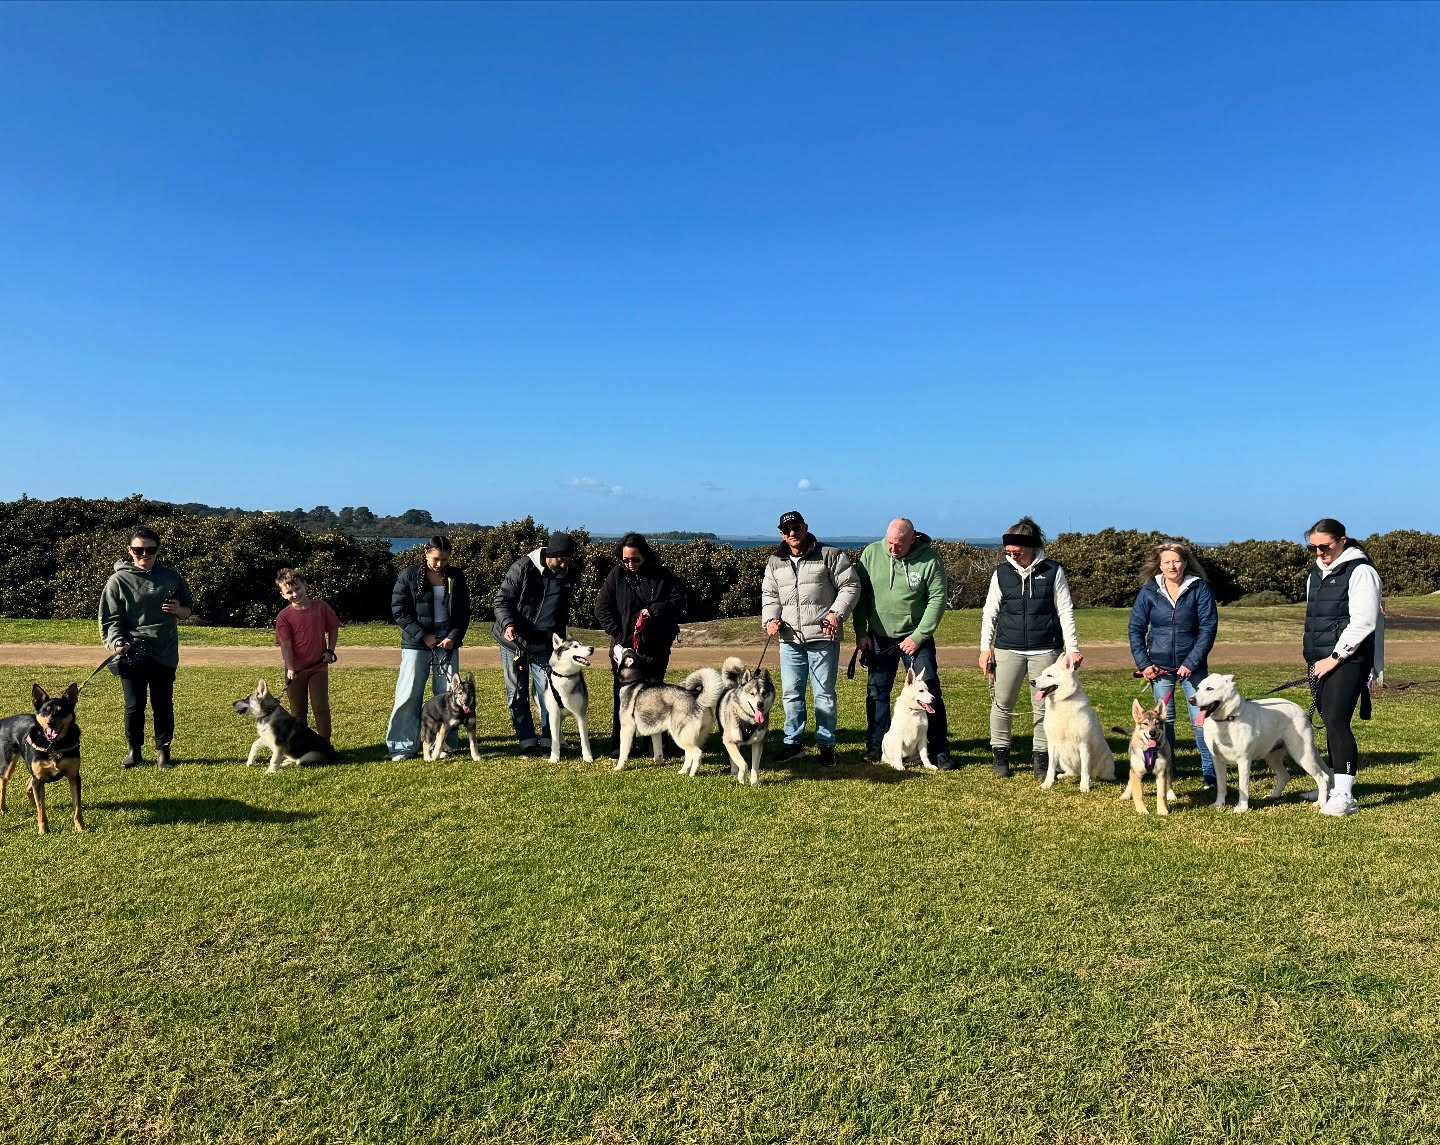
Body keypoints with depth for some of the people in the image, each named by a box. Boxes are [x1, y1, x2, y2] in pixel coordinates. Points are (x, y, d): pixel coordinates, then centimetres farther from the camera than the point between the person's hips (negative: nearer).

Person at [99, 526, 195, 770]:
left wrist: (179, 610, -7)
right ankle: (134, 750, 20)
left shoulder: (171, 577, 8)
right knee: (134, 705, 4)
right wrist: (116, 640, -16)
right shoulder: (119, 580, 1)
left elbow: (189, 611, 16)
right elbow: (110, 617, 1)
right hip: (131, 654, -1)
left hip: (164, 654, 1)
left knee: (163, 704, 6)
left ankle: (163, 750, 18)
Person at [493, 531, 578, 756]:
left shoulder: (566, 577, 2)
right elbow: (501, 600, -11)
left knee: (548, 695, -4)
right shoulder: (523, 567, -12)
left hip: (544, 645, 2)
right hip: (514, 642, -2)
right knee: (517, 695, 4)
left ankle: (549, 741, 8)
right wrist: (508, 623, -29)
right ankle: (528, 741, 14)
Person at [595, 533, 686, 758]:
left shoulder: (661, 575, 0)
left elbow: (679, 600, -2)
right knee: (623, 695, 1)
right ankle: (620, 745, 9)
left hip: (655, 648, 0)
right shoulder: (616, 575, 0)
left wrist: (654, 609, -15)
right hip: (624, 646, 0)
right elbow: (601, 608, 0)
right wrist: (618, 633, -8)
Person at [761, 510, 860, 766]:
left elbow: (850, 586, -3)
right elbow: (769, 594, 19)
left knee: (824, 692, 3)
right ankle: (793, 742, 20)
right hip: (790, 639, 4)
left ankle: (826, 743, 14)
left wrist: (837, 612, -15)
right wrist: (770, 618, 1)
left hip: (823, 637, -4)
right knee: (791, 693, 8)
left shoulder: (830, 555, -3)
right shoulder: (775, 562, 11)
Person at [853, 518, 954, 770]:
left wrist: (918, 637, -14)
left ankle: (939, 750, 8)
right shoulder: (871, 553, -6)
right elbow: (860, 593, 0)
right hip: (879, 636, 2)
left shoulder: (929, 559, -12)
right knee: (877, 692, 8)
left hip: (915, 637, -2)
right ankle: (875, 748, 19)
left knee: (929, 691, -3)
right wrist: (861, 632, -3)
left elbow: (937, 600, -10)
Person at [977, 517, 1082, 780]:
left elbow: (1065, 612, 1)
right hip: (1008, 649, 2)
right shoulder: (1002, 573, 3)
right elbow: (990, 612, 6)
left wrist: (1073, 648, -3)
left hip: (1045, 650, -1)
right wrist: (985, 648, 0)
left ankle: (1040, 758, 15)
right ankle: (999, 755, 18)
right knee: (1002, 703, 4)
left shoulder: (1053, 572, -1)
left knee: (1043, 706, 4)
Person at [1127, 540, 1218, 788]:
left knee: (1201, 718, -4)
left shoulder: (1200, 589, -4)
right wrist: (1143, 663, -3)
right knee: (1164, 719, 9)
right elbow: (1136, 628, 5)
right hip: (1160, 666, 2)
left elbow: (1209, 627, -7)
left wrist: (1191, 663, -13)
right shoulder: (1149, 592, 1)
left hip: (1193, 665, -2)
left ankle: (1210, 773, 6)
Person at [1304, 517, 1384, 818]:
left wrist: (1335, 657, -15)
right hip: (1320, 662, 8)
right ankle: (1333, 786, 19)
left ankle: (1344, 796, -12)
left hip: (1348, 661, -7)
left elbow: (1363, 623, -16)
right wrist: (1314, 660, 14)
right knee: (1330, 724, 11)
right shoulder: (1316, 574, 16)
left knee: (1337, 722, -14)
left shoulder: (1360, 572, -9)